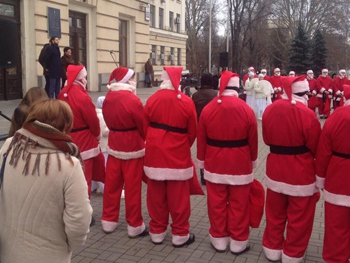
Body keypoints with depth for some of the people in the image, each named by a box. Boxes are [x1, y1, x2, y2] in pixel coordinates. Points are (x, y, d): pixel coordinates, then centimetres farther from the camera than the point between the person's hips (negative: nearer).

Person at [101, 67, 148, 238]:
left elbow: (108, 120, 11)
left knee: (112, 185, 14)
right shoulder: (133, 100, -18)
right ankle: (134, 226, 15)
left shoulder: (108, 97, 2)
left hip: (114, 145, 6)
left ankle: (108, 221, 26)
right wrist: (145, 140, 9)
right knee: (132, 188, 3)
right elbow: (143, 126, -10)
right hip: (132, 147, -6)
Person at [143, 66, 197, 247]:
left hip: (154, 154, 3)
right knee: (178, 197, 7)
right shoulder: (186, 102, -10)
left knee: (156, 196, 13)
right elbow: (192, 132, -2)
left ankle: (157, 232, 26)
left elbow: (145, 126, 5)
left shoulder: (152, 100, -3)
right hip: (178, 156, -3)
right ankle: (180, 235, 18)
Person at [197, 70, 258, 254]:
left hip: (215, 164, 2)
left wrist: (202, 161, 14)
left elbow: (201, 140, 0)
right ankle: (238, 242, 22)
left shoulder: (208, 109, -5)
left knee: (217, 204, 13)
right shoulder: (246, 110, -10)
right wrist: (253, 161, 14)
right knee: (238, 205, 10)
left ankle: (219, 239, 26)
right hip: (240, 165, -1)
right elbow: (253, 140, -2)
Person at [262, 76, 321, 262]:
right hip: (301, 174, -4)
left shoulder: (270, 110, -6)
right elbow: (316, 148, -10)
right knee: (298, 219, 15)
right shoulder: (307, 114, -21)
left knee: (275, 215, 21)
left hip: (275, 171, 5)